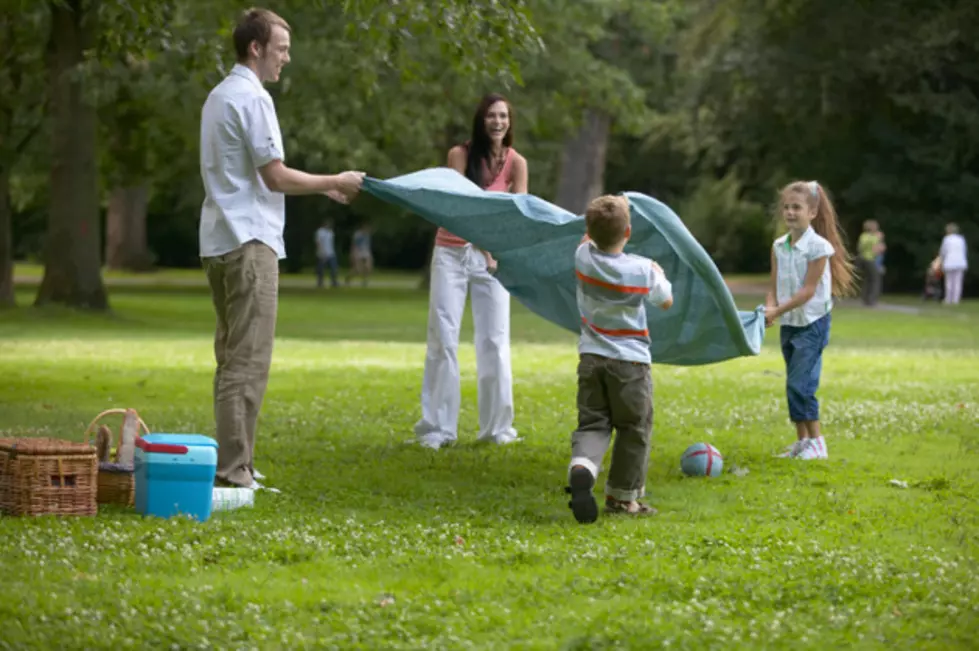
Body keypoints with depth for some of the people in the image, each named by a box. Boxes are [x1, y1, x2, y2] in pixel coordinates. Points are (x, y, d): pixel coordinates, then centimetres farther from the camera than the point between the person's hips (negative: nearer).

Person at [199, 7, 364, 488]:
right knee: (249, 359, -9)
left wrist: (321, 188, 19)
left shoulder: (219, 97, 18)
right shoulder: (252, 98, -12)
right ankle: (233, 471, -10)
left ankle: (232, 463, 16)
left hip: (219, 242, 10)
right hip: (248, 242, -10)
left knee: (232, 356, 13)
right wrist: (335, 182, -5)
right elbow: (275, 177, -15)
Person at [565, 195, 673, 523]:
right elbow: (666, 301, 8)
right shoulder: (643, 270, -12)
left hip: (591, 357, 3)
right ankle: (622, 495, 19)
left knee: (592, 423, 5)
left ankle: (582, 466, -26)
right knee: (634, 428, 12)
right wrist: (659, 275, 23)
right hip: (630, 361, -3)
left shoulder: (584, 257, -5)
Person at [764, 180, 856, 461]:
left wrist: (777, 311, -23)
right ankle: (802, 441, 19)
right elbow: (774, 286, 6)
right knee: (794, 385, 10)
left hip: (812, 322, -7)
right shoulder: (779, 246, 5)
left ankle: (816, 443, -5)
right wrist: (769, 308, -14)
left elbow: (808, 290, -18)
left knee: (800, 383, -13)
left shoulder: (819, 247, -15)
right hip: (788, 323, 7)